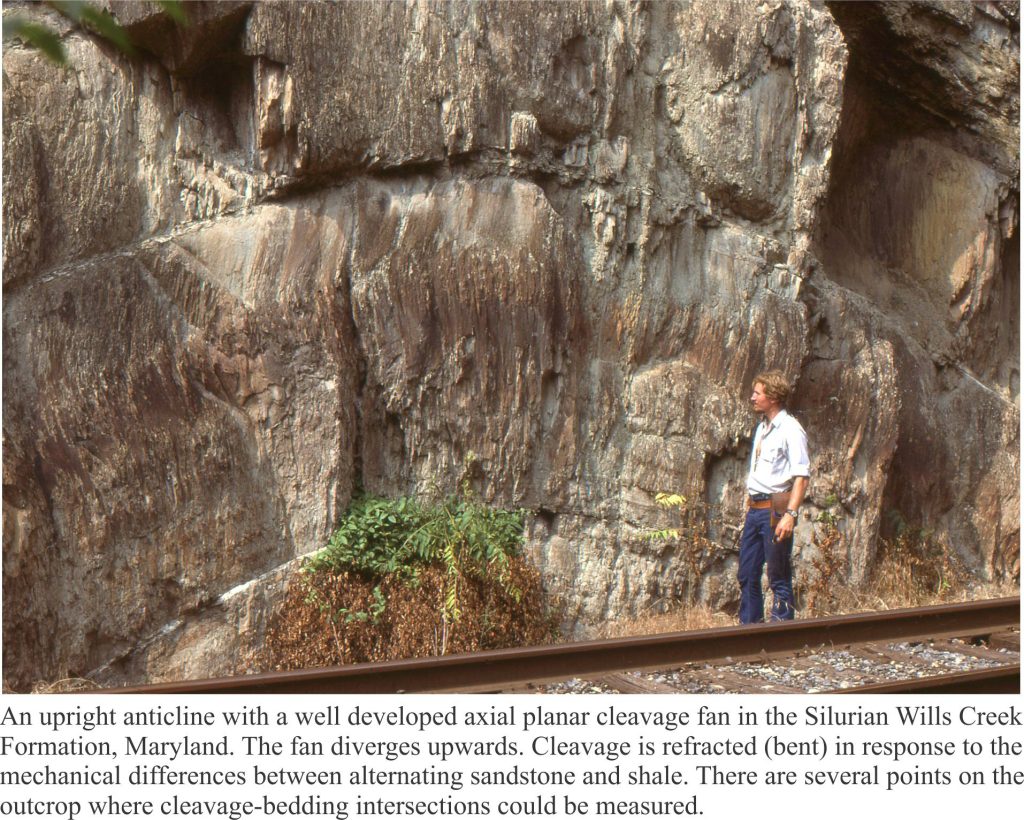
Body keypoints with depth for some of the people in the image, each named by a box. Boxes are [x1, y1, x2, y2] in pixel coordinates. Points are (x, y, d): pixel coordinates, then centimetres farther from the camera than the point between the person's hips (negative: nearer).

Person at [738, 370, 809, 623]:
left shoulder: (790, 429, -10)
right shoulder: (762, 428, 18)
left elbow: (801, 476, -17)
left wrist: (790, 514, -25)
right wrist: (749, 503, 17)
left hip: (775, 510, -9)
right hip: (755, 508, 9)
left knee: (779, 578, -4)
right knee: (747, 575, 11)